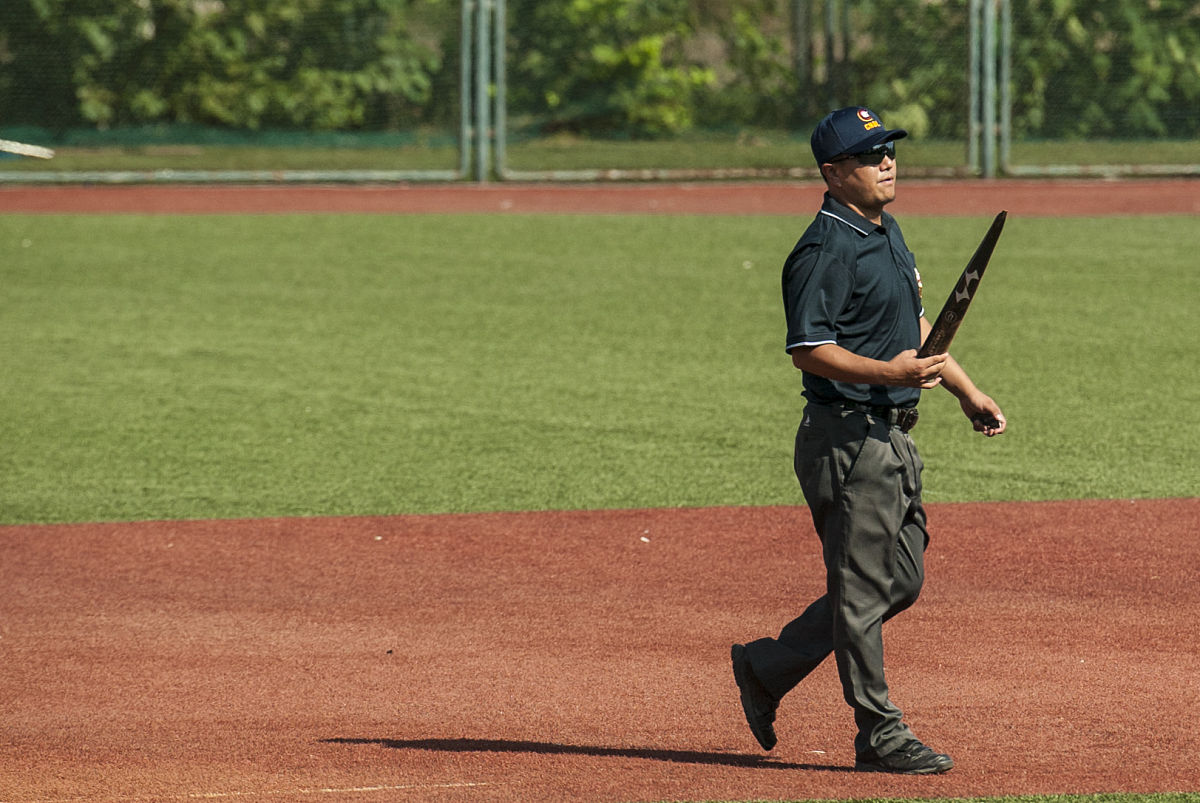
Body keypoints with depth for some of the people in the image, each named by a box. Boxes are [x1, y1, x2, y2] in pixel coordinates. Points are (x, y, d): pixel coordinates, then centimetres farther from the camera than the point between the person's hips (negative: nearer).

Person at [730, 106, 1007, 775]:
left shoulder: (888, 232, 15)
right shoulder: (826, 250, -16)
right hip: (847, 438, -10)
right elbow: (810, 349, -21)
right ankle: (880, 734, 3)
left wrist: (967, 392, 26)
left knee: (902, 577, 14)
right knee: (863, 589, -3)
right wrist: (890, 373, -31)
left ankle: (768, 668, 25)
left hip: (893, 438, 10)